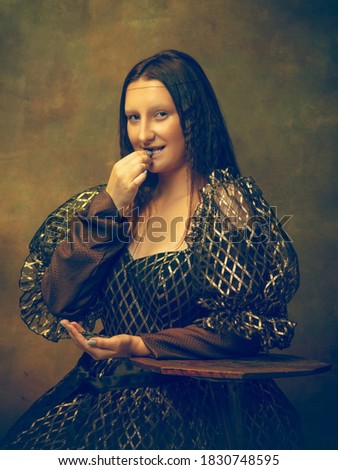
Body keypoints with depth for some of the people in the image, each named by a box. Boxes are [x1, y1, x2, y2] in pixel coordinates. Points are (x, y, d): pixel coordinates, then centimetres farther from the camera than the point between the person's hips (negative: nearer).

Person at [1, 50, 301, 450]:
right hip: (102, 393, 4)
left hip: (191, 399, -3)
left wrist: (142, 347, -16)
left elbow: (245, 326, -8)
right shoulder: (121, 199, 9)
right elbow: (57, 301, 1)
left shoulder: (227, 202, -5)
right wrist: (109, 205, -7)